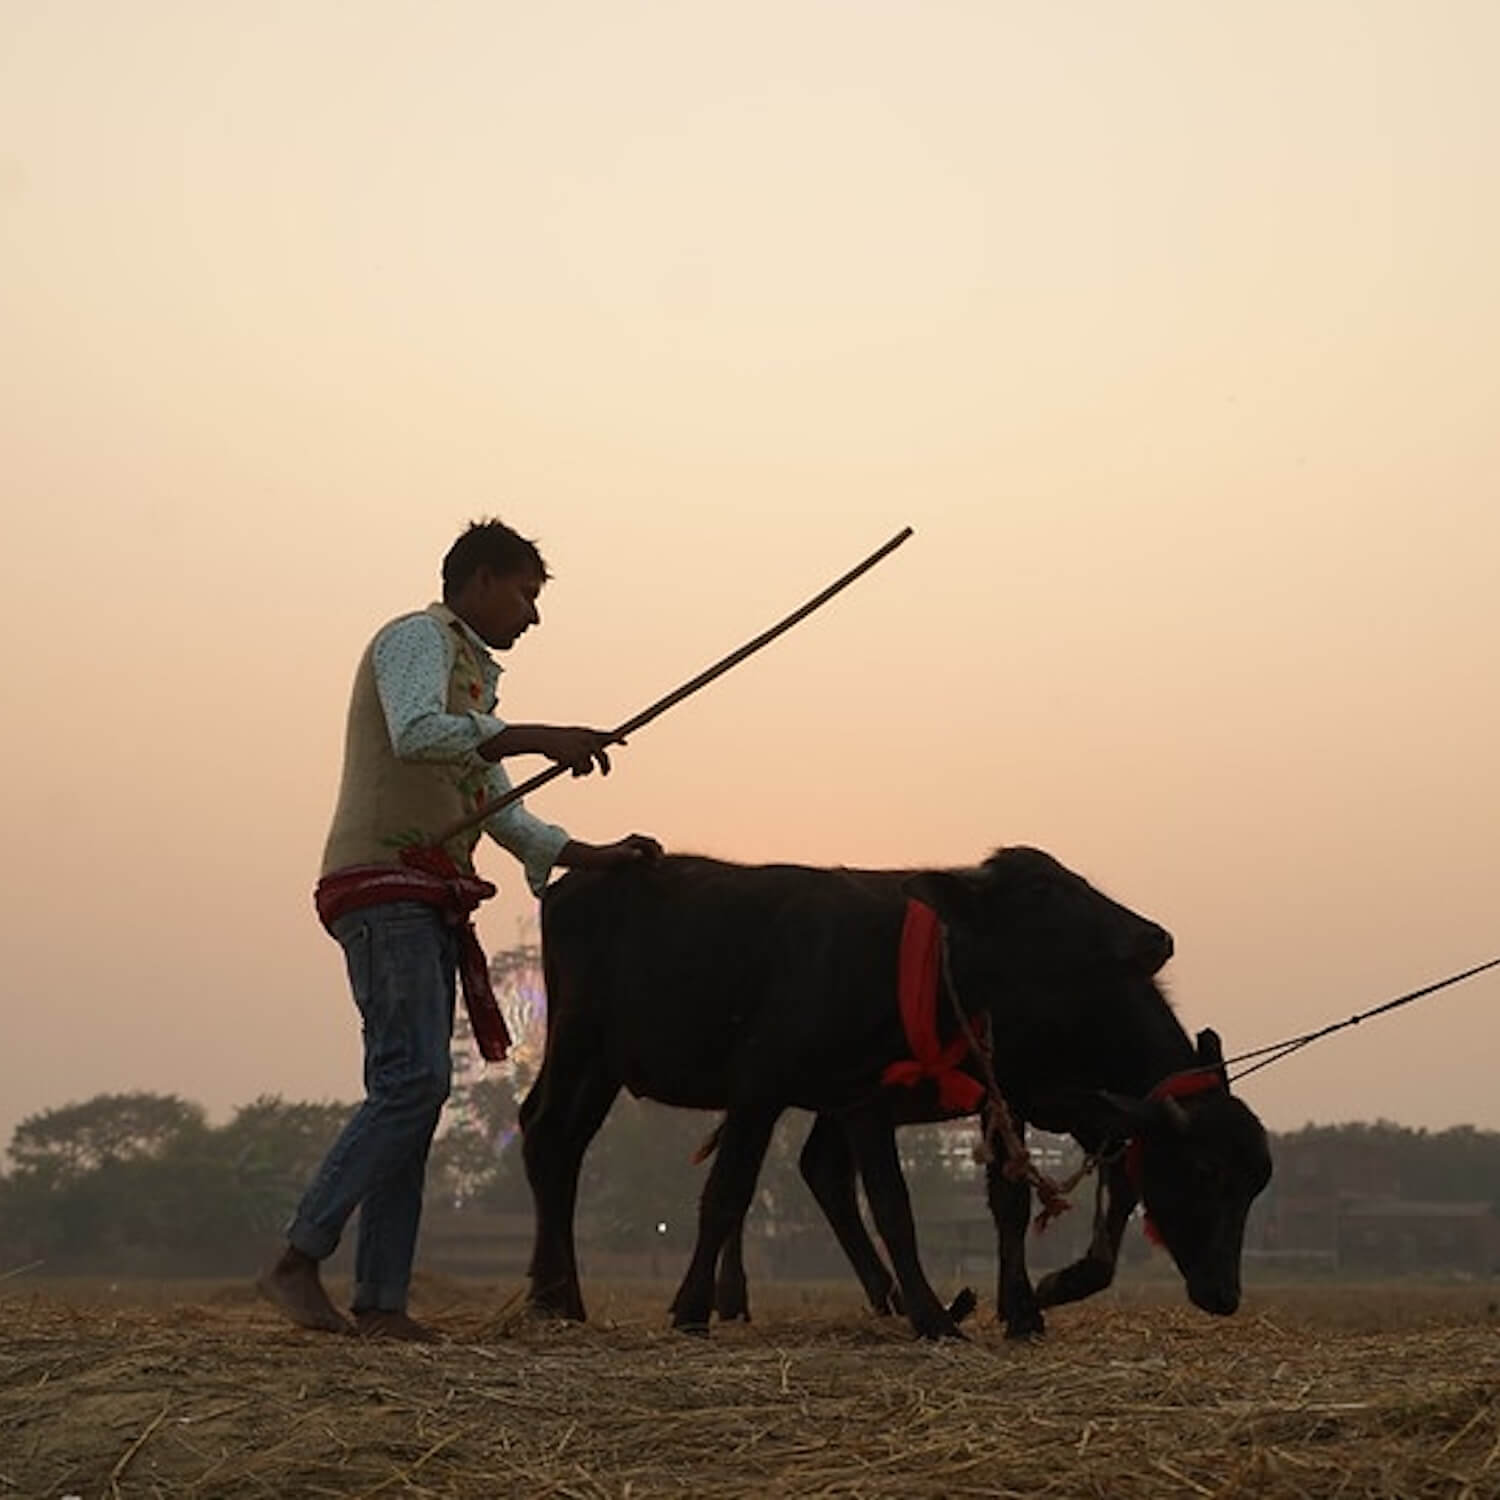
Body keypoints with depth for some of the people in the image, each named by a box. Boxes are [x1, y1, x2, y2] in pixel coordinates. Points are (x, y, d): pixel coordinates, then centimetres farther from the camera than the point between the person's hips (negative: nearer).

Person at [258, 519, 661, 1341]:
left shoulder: (467, 676, 26)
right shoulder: (417, 638, -2)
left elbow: (500, 815, 27)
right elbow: (415, 734, -23)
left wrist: (590, 856, 18)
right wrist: (540, 738, -25)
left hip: (426, 906, 10)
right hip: (384, 884, -10)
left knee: (410, 1095, 4)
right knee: (413, 1081, -18)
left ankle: (380, 1302, 3)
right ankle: (297, 1260, -15)